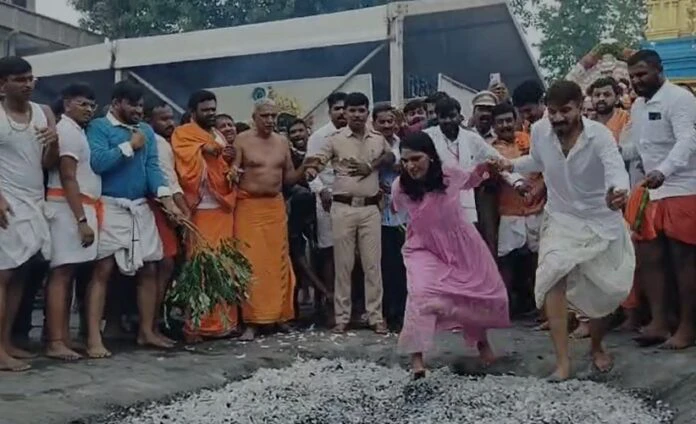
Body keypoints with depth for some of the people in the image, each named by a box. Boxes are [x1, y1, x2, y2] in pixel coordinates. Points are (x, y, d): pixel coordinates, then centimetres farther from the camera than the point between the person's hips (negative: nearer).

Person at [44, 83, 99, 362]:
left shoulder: (78, 131, 21)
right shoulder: (67, 130, -7)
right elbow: (67, 178, -16)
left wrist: (87, 216, 13)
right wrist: (81, 219, -21)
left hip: (80, 208, 9)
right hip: (69, 208, -9)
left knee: (69, 274, 8)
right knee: (61, 273, -11)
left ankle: (63, 336, 12)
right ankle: (55, 341, -11)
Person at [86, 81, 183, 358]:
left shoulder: (146, 130, 14)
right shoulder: (99, 127, -3)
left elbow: (153, 167, 5)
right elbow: (97, 162, -19)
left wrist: (166, 199, -9)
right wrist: (130, 146, -10)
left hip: (141, 208, 6)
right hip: (110, 207, -6)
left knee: (149, 269, 7)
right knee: (103, 270, -7)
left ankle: (147, 331, 17)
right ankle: (94, 338, -6)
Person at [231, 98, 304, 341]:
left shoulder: (282, 143, 10)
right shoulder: (242, 141, -4)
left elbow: (288, 178, 14)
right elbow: (232, 174, -6)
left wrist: (303, 171, -5)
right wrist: (232, 173, -29)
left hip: (276, 206, 4)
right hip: (249, 206, -4)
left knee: (278, 261, 6)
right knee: (251, 263, -5)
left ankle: (280, 314, 17)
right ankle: (251, 320, 1)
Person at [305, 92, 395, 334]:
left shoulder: (378, 139, 9)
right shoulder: (335, 139, 1)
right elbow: (317, 163, -5)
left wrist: (371, 166, -3)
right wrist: (310, 171, -28)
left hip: (370, 208, 2)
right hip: (343, 207, -2)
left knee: (373, 264, 3)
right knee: (343, 264, 3)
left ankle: (375, 316, 10)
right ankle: (342, 317, 11)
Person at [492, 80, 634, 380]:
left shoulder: (599, 134, -23)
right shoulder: (539, 131, -12)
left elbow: (615, 166, -43)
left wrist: (619, 190, -65)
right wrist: (512, 165, -8)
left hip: (601, 221, -1)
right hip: (561, 218, 2)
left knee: (605, 290, 6)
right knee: (553, 278, -21)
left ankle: (597, 348, 37)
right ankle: (563, 361, -17)